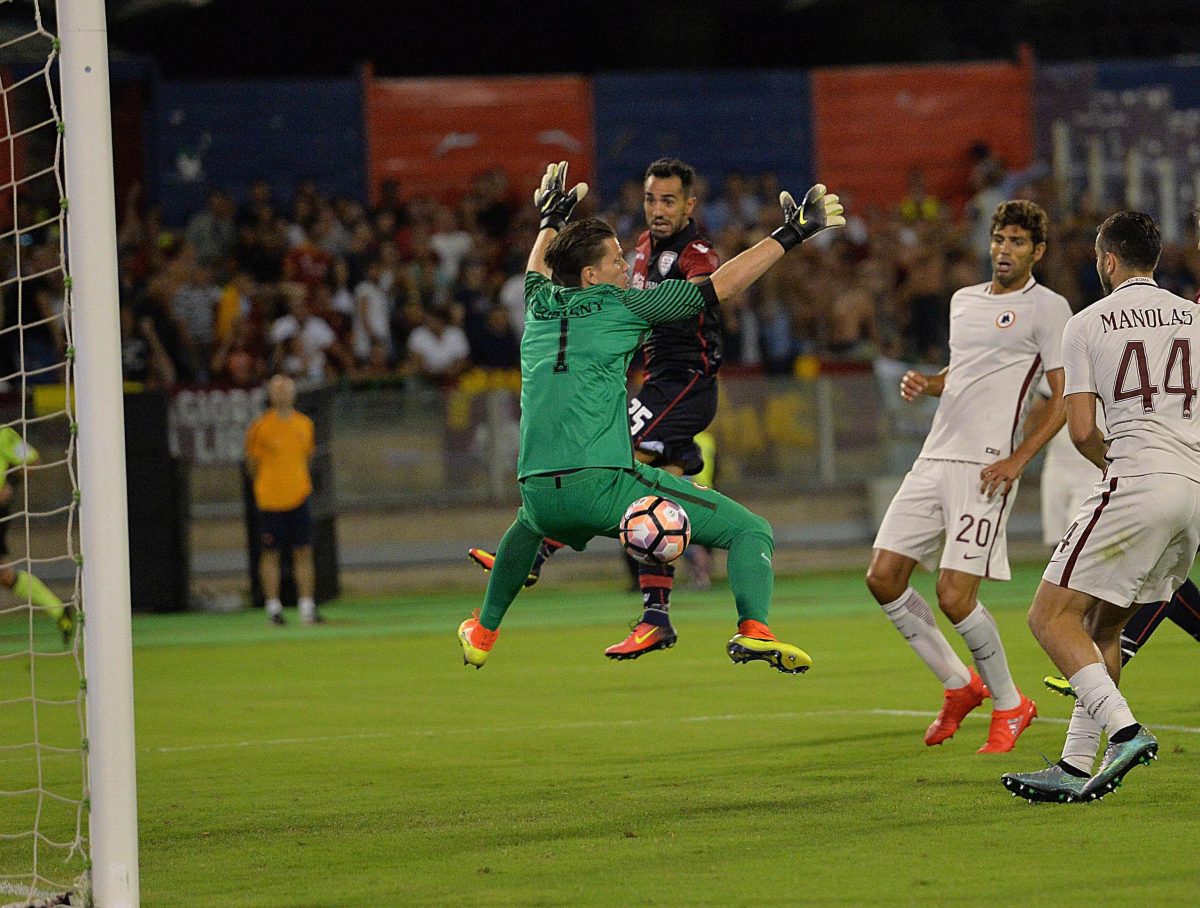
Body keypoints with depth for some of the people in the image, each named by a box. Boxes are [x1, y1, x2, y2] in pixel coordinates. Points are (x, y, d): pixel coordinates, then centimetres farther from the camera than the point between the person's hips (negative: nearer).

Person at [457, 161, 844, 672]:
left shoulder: (541, 305, 17)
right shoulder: (620, 306, 3)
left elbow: (537, 269, 45)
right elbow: (722, 285, 2)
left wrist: (552, 220, 61)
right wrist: (791, 234, 9)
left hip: (539, 493, 6)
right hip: (604, 485, -6)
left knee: (529, 523, 44)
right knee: (750, 530, -2)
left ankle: (483, 633, 44)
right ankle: (753, 629, -27)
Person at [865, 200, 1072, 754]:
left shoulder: (1046, 308, -3)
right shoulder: (964, 301, 19)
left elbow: (1065, 397, -7)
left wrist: (1017, 460, -16)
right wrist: (924, 384, 11)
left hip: (986, 467, -7)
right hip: (934, 459, 7)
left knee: (955, 597, -14)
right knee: (883, 578, 1)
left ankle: (1010, 705, 7)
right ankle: (959, 684, 16)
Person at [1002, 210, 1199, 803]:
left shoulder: (1087, 324, 3)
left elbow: (1081, 430, -2)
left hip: (1136, 482, -6)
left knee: (1051, 616, -4)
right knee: (1104, 625, 15)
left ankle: (1124, 731, -21)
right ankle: (1076, 770, 11)